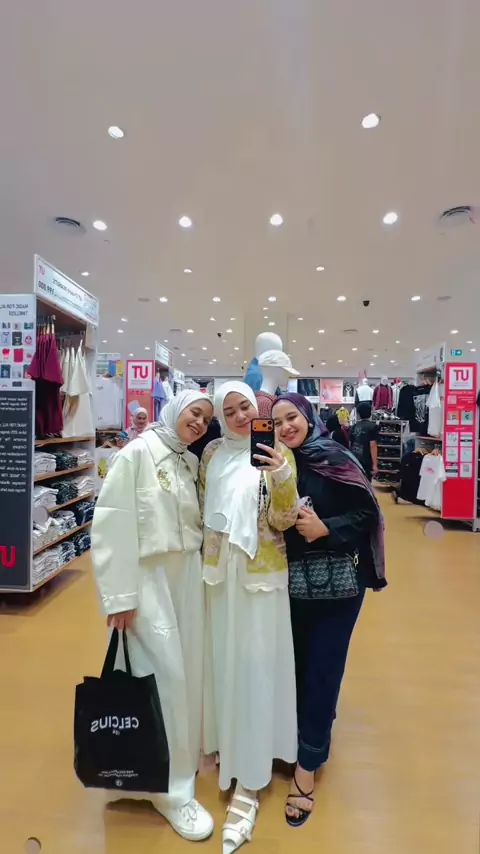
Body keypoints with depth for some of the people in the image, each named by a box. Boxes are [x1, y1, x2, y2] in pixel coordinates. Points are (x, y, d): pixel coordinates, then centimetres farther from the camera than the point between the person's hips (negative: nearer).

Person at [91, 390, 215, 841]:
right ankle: (171, 789, 21)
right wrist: (120, 594, -16)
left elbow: (195, 522, 11)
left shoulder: (191, 462, 10)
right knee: (165, 676, 0)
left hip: (187, 574, 7)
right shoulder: (137, 454, -11)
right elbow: (111, 524, -16)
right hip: (149, 576, -6)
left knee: (188, 670, 15)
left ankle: (182, 755, 39)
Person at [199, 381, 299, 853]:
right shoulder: (212, 453, 3)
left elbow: (282, 521, -12)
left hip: (260, 572, -3)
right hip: (219, 569, 4)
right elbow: (202, 509, 11)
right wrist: (205, 559, 7)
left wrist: (283, 479, -28)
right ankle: (226, 739, 43)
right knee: (222, 659, 17)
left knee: (254, 665, 4)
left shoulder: (278, 454, -7)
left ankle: (249, 783, 20)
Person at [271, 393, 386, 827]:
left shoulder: (335, 459, -12)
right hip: (294, 580, 4)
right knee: (297, 662, 17)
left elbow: (369, 514, -11)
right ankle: (316, 730, 45)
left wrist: (325, 529, -21)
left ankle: (307, 764, 24)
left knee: (322, 669, 5)